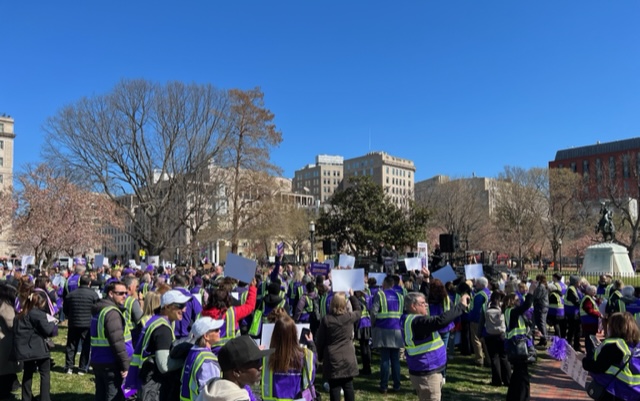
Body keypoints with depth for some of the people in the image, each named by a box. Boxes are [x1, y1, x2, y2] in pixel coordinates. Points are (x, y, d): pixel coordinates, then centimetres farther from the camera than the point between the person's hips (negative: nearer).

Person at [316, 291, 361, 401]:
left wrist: (320, 356, 11)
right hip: (348, 358, 2)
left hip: (332, 359, -2)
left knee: (334, 388, 3)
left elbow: (321, 340, -1)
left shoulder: (326, 319, -7)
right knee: (348, 386, 11)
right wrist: (352, 296, 29)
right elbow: (359, 311, 19)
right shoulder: (350, 317, -4)